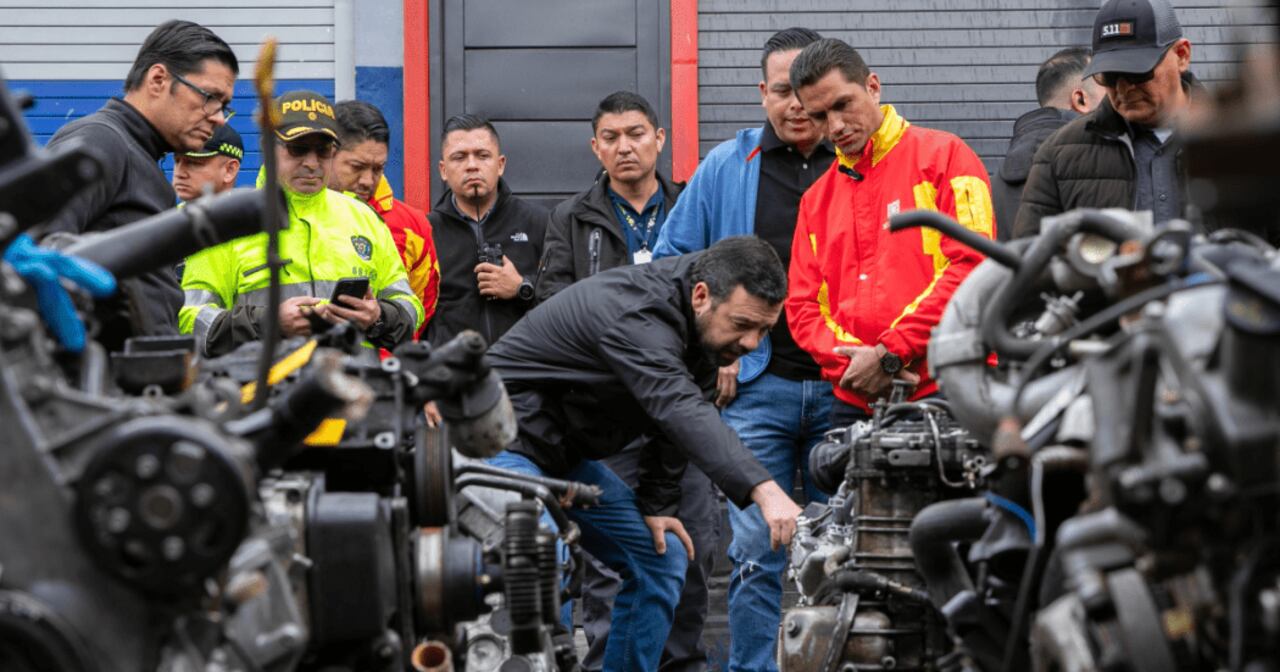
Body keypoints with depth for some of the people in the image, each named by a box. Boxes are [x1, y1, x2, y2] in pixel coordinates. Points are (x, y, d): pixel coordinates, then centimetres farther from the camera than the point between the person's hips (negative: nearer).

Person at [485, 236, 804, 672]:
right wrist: (762, 490, -56)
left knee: (662, 557, 8)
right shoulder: (636, 315, -33)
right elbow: (682, 413, -46)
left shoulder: (704, 324, -2)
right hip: (506, 438, -10)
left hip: (566, 454, 10)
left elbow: (671, 421, 10)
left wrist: (657, 502, 0)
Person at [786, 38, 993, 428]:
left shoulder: (943, 156, 2)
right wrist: (853, 361, -8)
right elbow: (802, 305, 14)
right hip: (854, 404, 5)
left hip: (943, 391, -5)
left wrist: (891, 354, -13)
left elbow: (972, 263, -9)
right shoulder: (816, 200, 19)